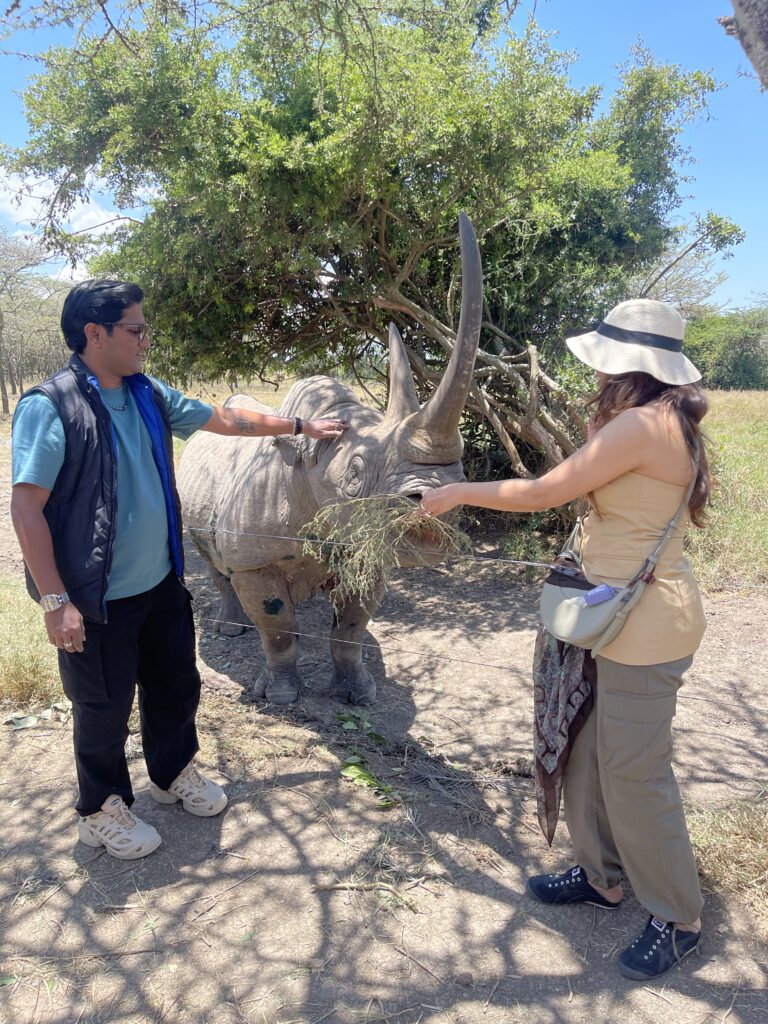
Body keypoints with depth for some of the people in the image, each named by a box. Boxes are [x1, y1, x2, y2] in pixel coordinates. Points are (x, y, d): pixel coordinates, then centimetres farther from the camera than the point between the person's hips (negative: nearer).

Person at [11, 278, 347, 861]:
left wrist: (300, 426, 19)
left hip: (161, 583, 7)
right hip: (98, 599, -7)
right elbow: (27, 508, -19)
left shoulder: (149, 396, 4)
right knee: (104, 708, 11)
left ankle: (175, 773, 46)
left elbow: (225, 420, 15)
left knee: (176, 685, 21)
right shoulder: (50, 407, -18)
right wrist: (56, 601, -21)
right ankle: (102, 811, 36)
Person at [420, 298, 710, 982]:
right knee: (589, 752, 18)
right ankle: (601, 876, 36)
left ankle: (678, 919, 24)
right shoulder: (666, 421, 9)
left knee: (633, 772, 3)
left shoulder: (642, 423, -21)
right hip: (624, 612, 10)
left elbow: (540, 494, -17)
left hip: (645, 624, -10)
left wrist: (459, 493, -7)